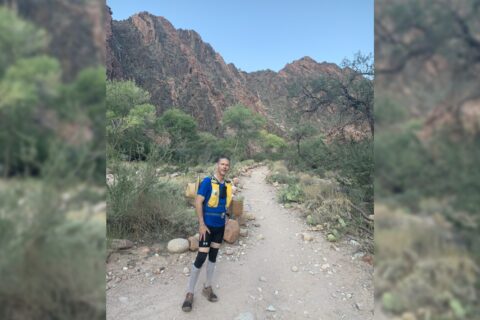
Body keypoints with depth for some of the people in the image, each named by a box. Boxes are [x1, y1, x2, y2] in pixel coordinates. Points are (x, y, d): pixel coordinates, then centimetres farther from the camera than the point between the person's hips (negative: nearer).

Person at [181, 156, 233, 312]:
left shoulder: (227, 184, 3)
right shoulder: (207, 182, -16)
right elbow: (198, 202, -17)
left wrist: (226, 215, 8)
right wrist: (201, 224, -18)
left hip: (220, 226, 6)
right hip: (208, 225, -6)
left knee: (213, 256, 16)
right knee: (201, 258, -4)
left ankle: (207, 287, 32)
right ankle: (190, 293, 11)